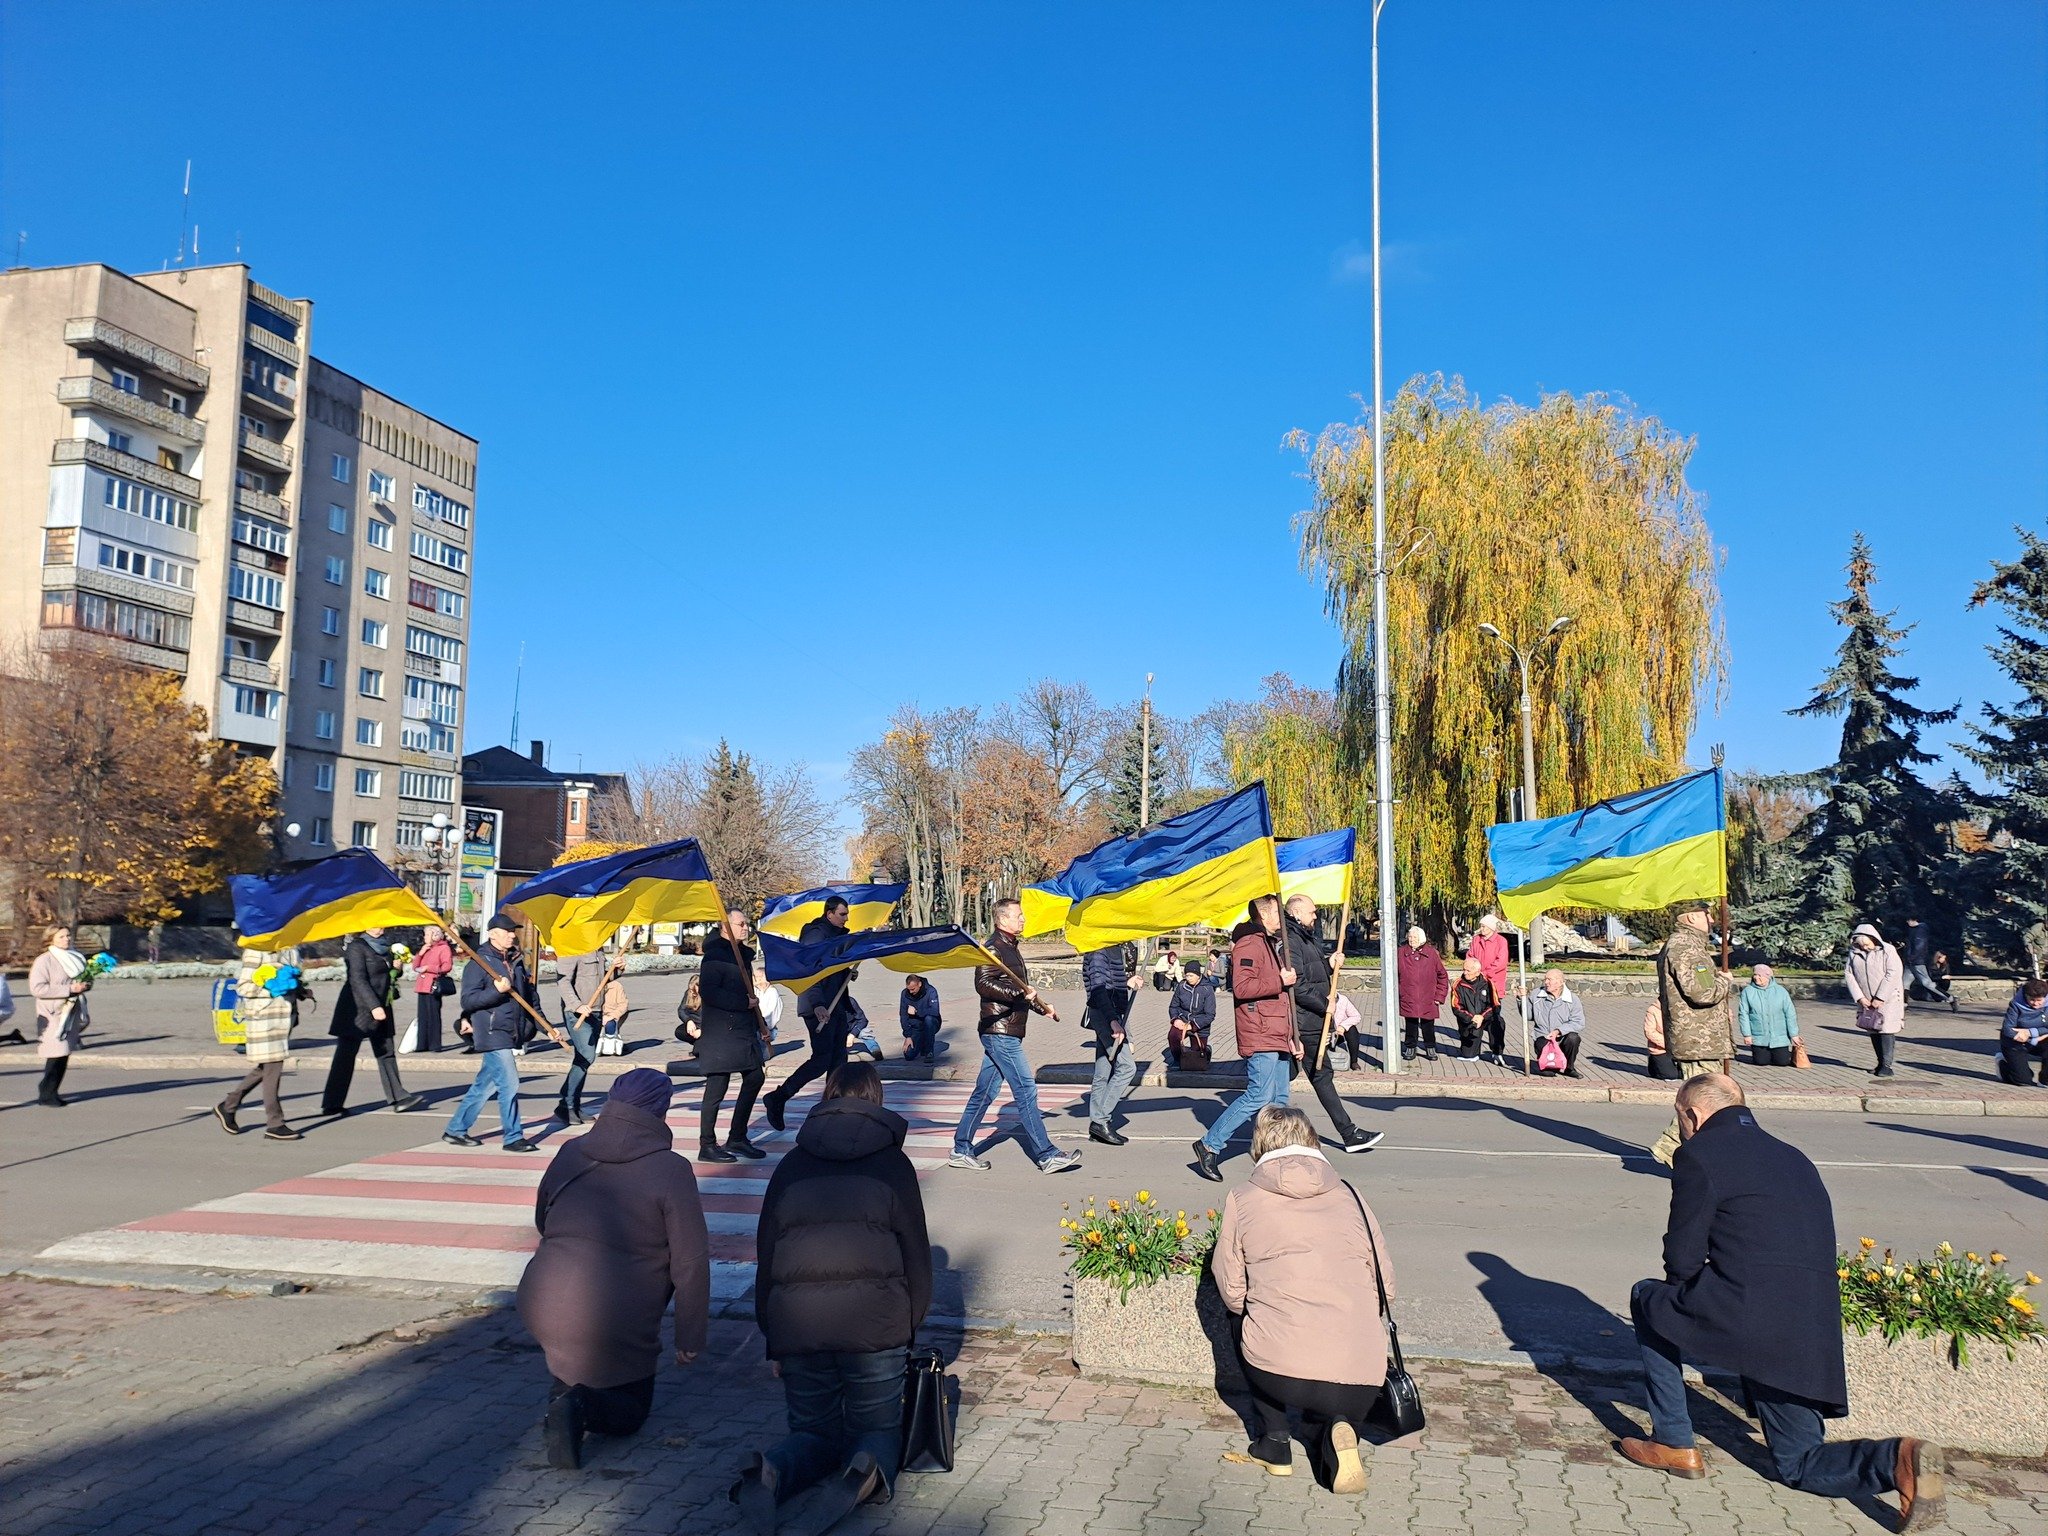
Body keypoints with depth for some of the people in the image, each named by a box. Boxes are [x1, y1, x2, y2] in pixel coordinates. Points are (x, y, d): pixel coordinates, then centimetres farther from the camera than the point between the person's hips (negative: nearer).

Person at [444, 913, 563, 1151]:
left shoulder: (517, 962, 15)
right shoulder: (479, 962, -7)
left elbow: (531, 999, 21)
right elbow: (468, 1000, -13)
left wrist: (547, 1028, 19)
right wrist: (497, 991, -24)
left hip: (513, 1033, 8)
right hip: (493, 1033, -8)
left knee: (484, 1085, 13)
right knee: (509, 1084, -10)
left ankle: (455, 1130, 25)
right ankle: (513, 1138, -2)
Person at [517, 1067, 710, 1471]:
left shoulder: (570, 1154, 6)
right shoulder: (670, 1170, -9)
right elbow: (691, 1263, -9)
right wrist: (689, 1339, 0)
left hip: (538, 1308, 6)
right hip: (614, 1326, -6)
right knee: (631, 1410, 18)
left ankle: (562, 1388, 16)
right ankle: (583, 1405, -12)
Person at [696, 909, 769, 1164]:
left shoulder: (742, 953, 16)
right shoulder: (715, 956, -14)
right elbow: (707, 991, -25)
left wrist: (757, 1025, 21)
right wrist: (743, 1003, -20)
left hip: (744, 1030, 10)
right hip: (721, 1034, -10)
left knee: (755, 1076, 13)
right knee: (717, 1088, -4)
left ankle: (737, 1138, 23)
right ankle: (707, 1146, 6)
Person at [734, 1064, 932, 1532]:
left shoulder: (791, 1165, 13)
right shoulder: (892, 1163, 7)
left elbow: (765, 1256, 13)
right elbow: (916, 1252, 5)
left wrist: (773, 1341, 18)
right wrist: (910, 1324, 15)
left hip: (796, 1322, 2)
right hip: (874, 1322, -2)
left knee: (814, 1432, 19)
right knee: (878, 1427, 16)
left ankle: (770, 1473, -14)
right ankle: (867, 1471, -19)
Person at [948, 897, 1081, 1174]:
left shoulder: (1011, 948, 20)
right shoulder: (994, 947, -11)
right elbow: (983, 984, -23)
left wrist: (1043, 1007, 26)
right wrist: (1020, 993, -25)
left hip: (1004, 1033, 10)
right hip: (1000, 1032, -10)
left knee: (984, 1093, 12)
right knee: (1026, 1091, -8)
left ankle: (961, 1150, 17)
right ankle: (1047, 1155, -5)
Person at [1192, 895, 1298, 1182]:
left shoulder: (1271, 944, 24)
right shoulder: (1249, 944, -10)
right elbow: (1241, 987, -23)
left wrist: (1293, 1036, 24)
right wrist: (1280, 981, -16)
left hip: (1278, 1037, 10)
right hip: (1260, 1036, -10)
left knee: (1279, 1099, 9)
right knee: (1259, 1096, -13)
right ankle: (1209, 1145, -6)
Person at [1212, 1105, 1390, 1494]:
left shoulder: (1241, 1200, 7)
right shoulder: (1349, 1197, 13)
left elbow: (1232, 1293, 9)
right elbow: (1386, 1287, 14)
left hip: (1277, 1371, -2)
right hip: (1360, 1382, 2)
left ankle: (1274, 1444, 23)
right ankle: (1334, 1434, 2)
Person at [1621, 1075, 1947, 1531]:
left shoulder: (1699, 1154, -3)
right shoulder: (1794, 1157, 21)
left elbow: (1682, 1260, -4)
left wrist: (1688, 1296, 19)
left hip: (1748, 1318, -7)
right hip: (1813, 1335, 7)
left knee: (1647, 1298, 19)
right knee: (1800, 1464, 20)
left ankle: (1674, 1444, 17)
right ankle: (1897, 1459, -8)